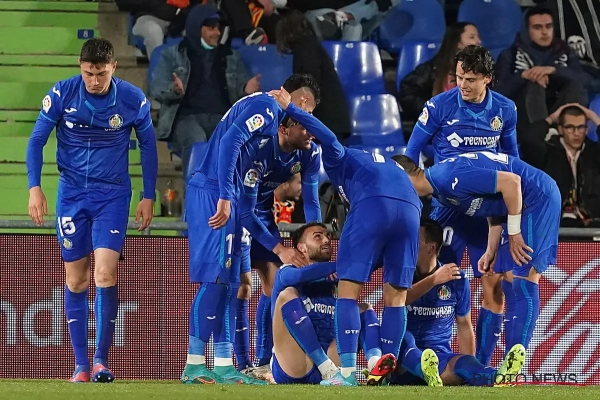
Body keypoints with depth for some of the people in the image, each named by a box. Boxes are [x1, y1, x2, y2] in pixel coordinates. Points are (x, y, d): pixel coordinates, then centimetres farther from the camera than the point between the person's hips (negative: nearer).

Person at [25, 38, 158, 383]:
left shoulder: (134, 100, -9)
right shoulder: (62, 94, -9)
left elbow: (148, 146, 6)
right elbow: (37, 140, 0)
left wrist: (149, 197, 6)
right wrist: (35, 187, -8)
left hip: (113, 195, -1)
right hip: (71, 194, 1)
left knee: (105, 275, -15)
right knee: (76, 280, 3)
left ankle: (102, 360, -4)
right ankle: (81, 364, 10)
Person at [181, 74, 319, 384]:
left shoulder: (273, 125, 25)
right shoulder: (265, 106, -2)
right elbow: (230, 142, -20)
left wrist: (279, 249, 23)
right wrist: (225, 197, -26)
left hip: (225, 199, 10)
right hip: (213, 193, -10)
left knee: (227, 283, 9)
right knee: (215, 278, -11)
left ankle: (223, 366, 11)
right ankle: (194, 365, -12)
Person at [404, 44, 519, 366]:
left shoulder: (505, 110, 3)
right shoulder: (439, 106, -7)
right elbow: (411, 153, 2)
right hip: (448, 205, -3)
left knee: (494, 283, -3)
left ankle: (482, 365, 4)